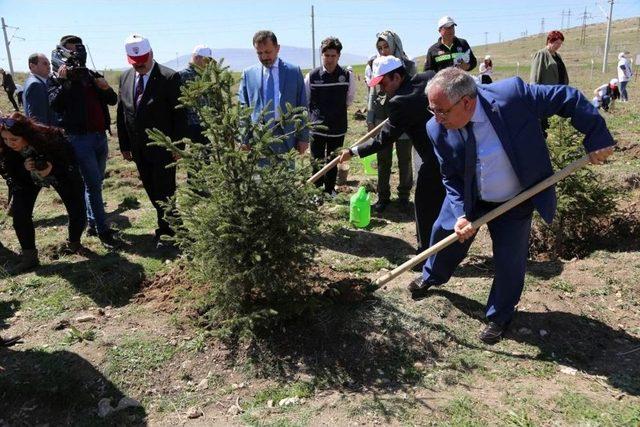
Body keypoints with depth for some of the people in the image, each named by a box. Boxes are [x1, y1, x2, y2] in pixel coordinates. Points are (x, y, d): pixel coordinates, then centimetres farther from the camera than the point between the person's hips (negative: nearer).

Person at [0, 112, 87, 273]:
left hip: (61, 175, -2)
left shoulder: (50, 139, -38)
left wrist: (53, 168, -42)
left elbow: (71, 162, -22)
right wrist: (24, 169, -36)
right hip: (27, 180, 2)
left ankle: (74, 242, 28)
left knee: (77, 212, -2)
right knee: (20, 214, -13)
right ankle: (29, 257, 0)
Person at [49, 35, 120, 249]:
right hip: (80, 139, -5)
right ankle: (103, 231, -2)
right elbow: (54, 105, -14)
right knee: (93, 185, -7)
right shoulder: (58, 80, 0)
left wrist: (106, 88, -6)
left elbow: (113, 100, 13)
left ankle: (93, 224, 24)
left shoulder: (92, 75, 14)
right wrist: (62, 81, -20)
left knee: (95, 183, 13)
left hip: (100, 136, 6)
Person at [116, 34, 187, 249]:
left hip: (163, 148, -6)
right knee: (152, 191, 12)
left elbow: (179, 115, -11)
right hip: (139, 149, 6)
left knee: (164, 191, 0)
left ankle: (165, 233, 13)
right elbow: (122, 113, 12)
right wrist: (124, 145, 9)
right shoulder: (125, 78, 8)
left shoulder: (169, 77, -10)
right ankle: (172, 223, 28)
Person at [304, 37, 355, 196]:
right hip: (317, 127, -1)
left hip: (338, 127, 1)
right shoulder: (311, 76, -6)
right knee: (317, 162, 5)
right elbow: (305, 100, 9)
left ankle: (330, 189, 29)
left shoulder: (347, 76, -5)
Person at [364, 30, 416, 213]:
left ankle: (404, 196, 21)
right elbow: (371, 94, 8)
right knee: (383, 161, 6)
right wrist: (370, 119, 5)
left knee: (405, 160, 7)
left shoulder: (408, 65, -1)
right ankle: (383, 197, 18)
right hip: (381, 119, 1)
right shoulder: (373, 65, 5)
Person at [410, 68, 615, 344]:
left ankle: (499, 317, 31)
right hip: (468, 200, 3)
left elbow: (569, 98, -18)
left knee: (509, 262, 4)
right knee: (444, 235, 16)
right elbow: (450, 178, -10)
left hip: (514, 204, -2)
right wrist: (460, 214, -23)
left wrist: (597, 137, -19)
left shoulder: (512, 94, -31)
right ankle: (432, 277, 51)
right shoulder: (438, 129, -21)